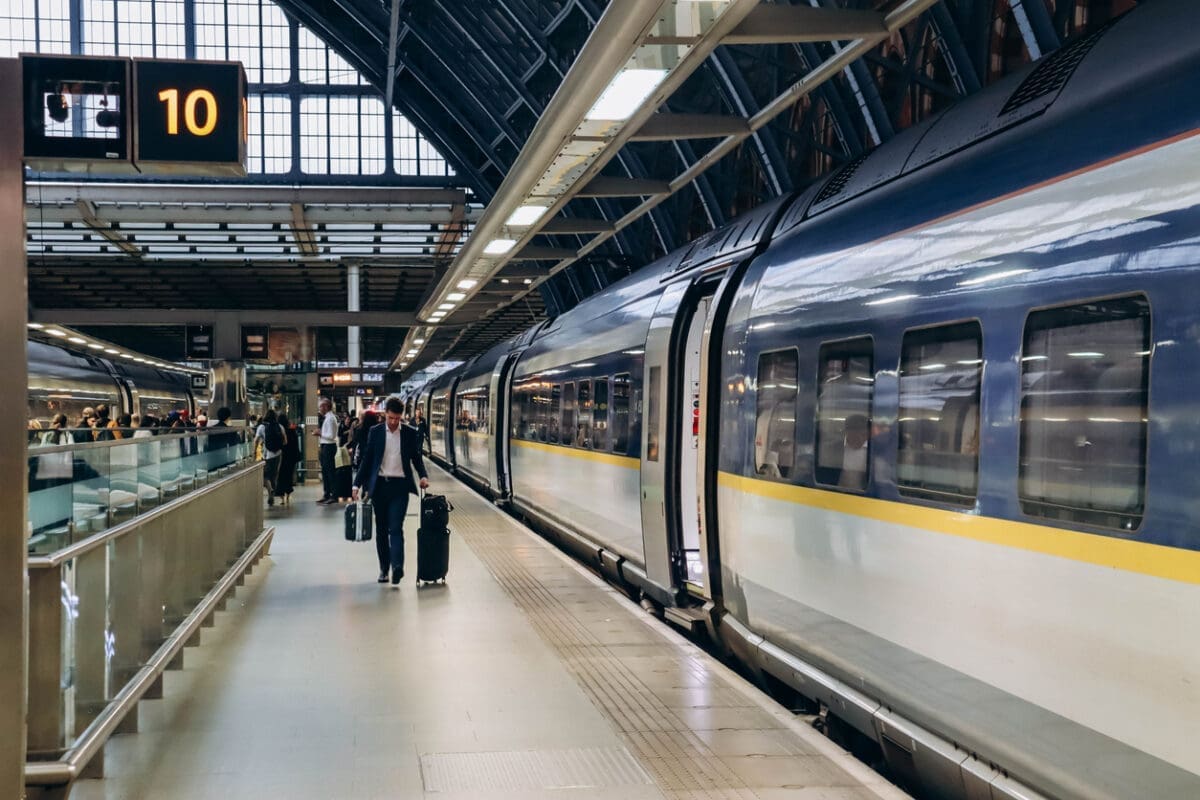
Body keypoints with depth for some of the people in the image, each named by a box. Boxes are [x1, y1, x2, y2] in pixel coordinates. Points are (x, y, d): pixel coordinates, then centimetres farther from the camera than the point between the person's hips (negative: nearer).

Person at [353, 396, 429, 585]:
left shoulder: (411, 433, 3)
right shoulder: (375, 432, 5)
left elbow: (416, 458, 11)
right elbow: (367, 460, 7)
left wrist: (423, 476, -7)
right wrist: (357, 484, 2)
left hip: (399, 486, -2)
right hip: (379, 485, 2)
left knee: (396, 528, -13)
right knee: (381, 529, 8)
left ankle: (397, 567, -24)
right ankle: (384, 568, 16)